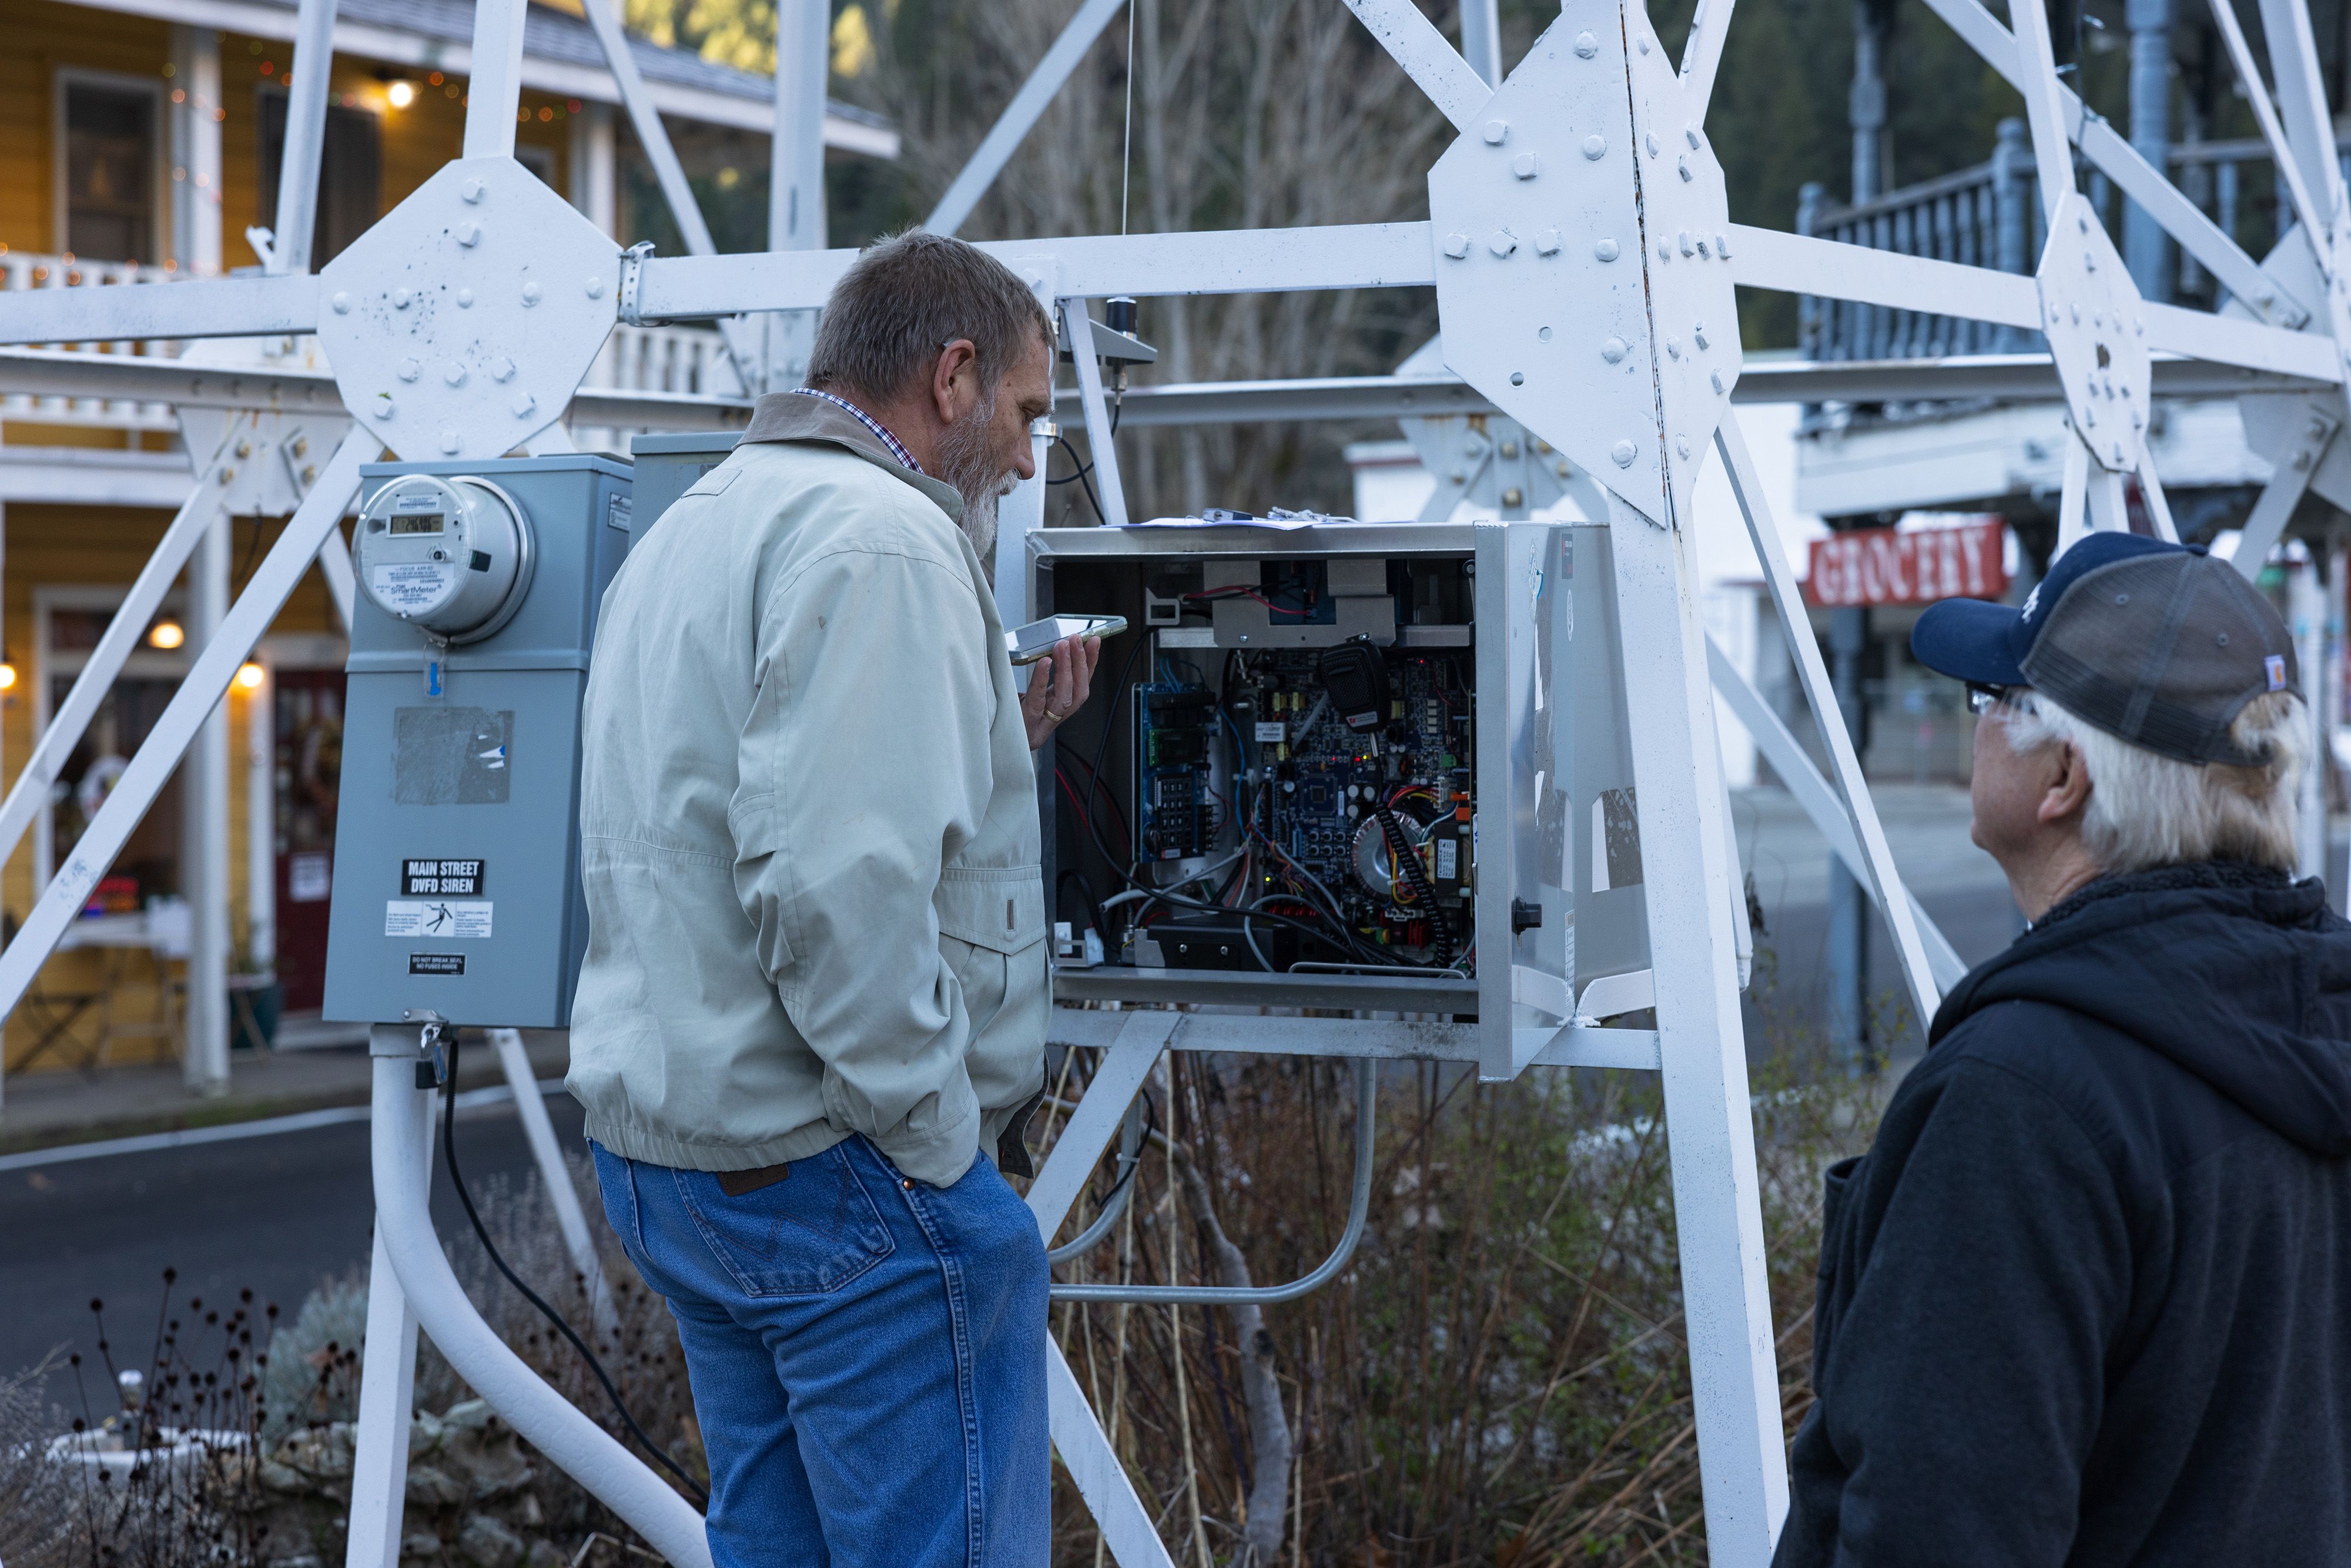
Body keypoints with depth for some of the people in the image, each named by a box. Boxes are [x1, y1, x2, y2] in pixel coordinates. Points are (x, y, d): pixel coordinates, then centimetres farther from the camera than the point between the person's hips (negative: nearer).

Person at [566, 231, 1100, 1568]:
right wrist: (940, 1139, -18)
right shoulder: (880, 539, -15)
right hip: (832, 1175, -10)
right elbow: (832, 887, -25)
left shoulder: (693, 531, 19)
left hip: (666, 1148, 10)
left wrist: (995, 743, 20)